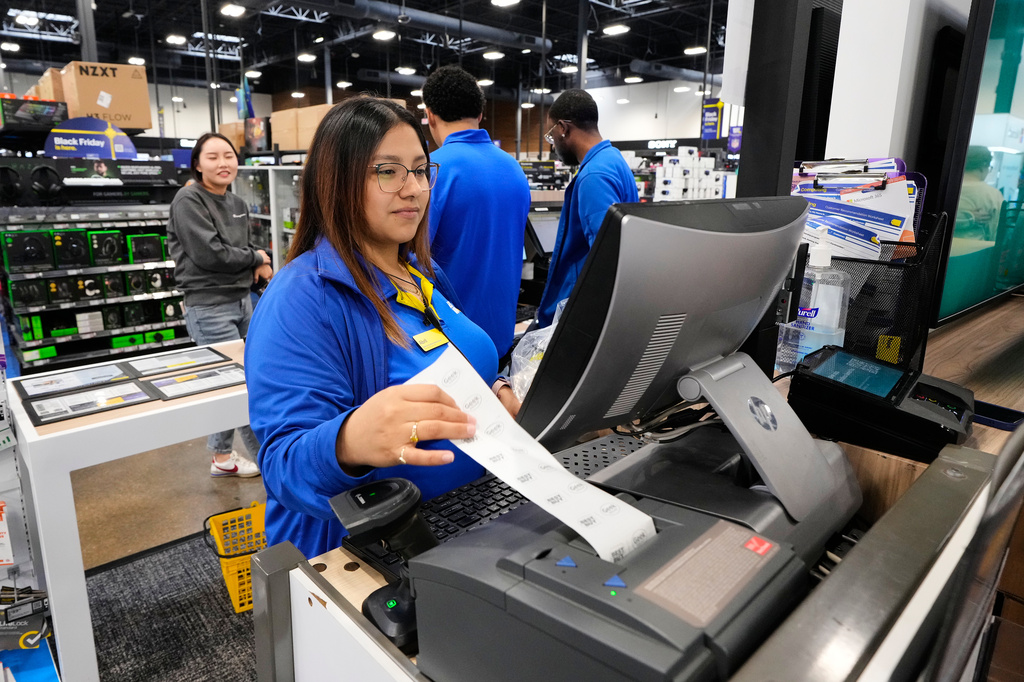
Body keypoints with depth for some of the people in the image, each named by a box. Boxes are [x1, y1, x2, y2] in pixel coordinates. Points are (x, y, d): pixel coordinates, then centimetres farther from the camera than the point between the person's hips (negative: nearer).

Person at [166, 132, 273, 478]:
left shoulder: (237, 205, 12)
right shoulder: (188, 200, -11)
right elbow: (209, 253, -20)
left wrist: (258, 265, -5)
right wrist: (256, 258, -7)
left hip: (242, 301, 8)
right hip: (210, 308, -8)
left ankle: (221, 455, 30)